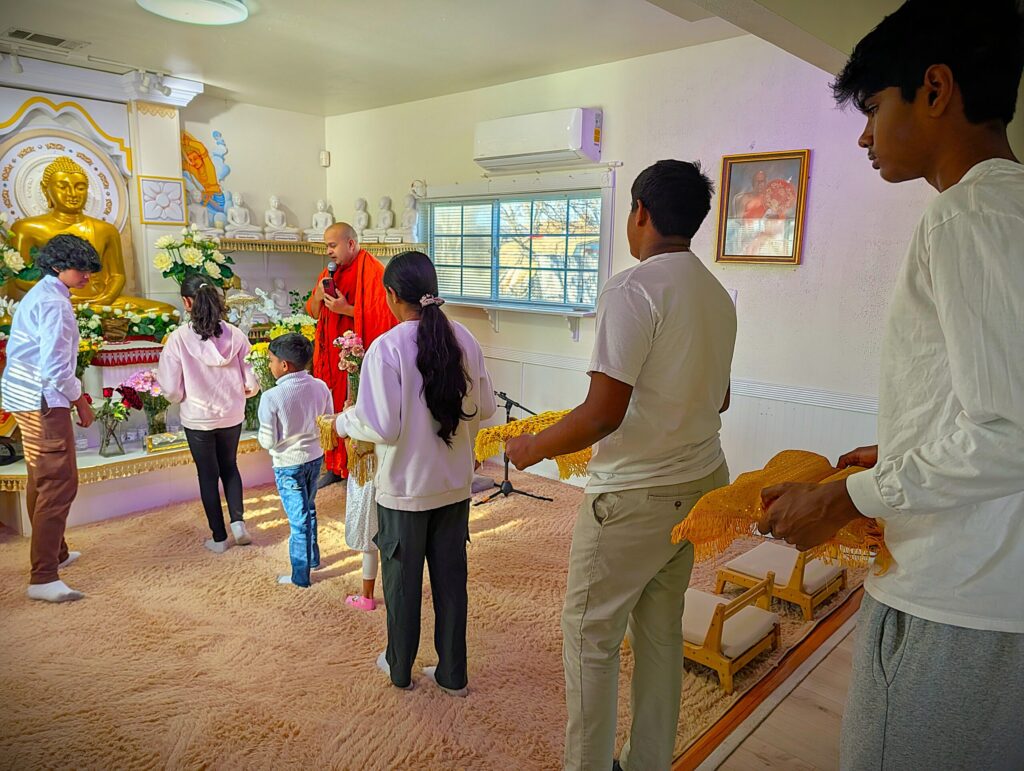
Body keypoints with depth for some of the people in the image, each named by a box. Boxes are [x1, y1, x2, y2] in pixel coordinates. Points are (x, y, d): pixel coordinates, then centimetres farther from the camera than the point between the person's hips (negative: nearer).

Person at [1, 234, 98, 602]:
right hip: (43, 403, -11)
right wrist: (80, 402, -9)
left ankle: (55, 553, 37)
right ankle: (43, 578, -8)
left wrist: (75, 394, 18)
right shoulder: (55, 303, -16)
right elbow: (55, 366, -21)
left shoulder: (40, 295, 16)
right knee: (60, 484, -9)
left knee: (42, 481, 21)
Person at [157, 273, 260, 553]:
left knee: (208, 475, 14)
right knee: (230, 466, 24)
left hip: (197, 418, -2)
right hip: (231, 416, 2)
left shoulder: (179, 338, -17)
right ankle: (238, 521, 11)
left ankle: (219, 537, 23)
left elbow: (172, 390, -14)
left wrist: (187, 396, 8)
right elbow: (252, 383, -8)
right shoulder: (235, 335, -12)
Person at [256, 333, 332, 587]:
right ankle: (313, 558, 41)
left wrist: (262, 433, 3)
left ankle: (300, 576, 21)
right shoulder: (321, 387, -9)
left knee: (298, 518, 7)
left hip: (288, 464, -5)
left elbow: (268, 441, -17)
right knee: (309, 509, 25)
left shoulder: (271, 397, -24)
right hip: (315, 457, 5)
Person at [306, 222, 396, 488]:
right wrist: (318, 295, -4)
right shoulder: (330, 272, 14)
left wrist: (346, 309, -19)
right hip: (330, 356, 7)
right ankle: (335, 466, 21)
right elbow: (313, 312, 15)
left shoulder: (372, 271, -10)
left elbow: (380, 316, -16)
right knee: (332, 411, 9)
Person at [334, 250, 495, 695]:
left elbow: (382, 427, -20)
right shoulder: (463, 340, -4)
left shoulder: (386, 348, -19)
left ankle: (400, 668, 35)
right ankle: (452, 674, 30)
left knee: (402, 579, 15)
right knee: (451, 576, 16)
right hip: (455, 483, 4)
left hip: (405, 487, -4)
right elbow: (485, 408, 3)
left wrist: (343, 422, -1)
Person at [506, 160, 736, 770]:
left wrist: (533, 447, -9)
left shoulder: (634, 289, -18)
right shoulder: (718, 296, 7)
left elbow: (604, 413, -23)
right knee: (661, 627, 19)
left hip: (636, 494, -8)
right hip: (700, 482, 8)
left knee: (591, 633, 8)